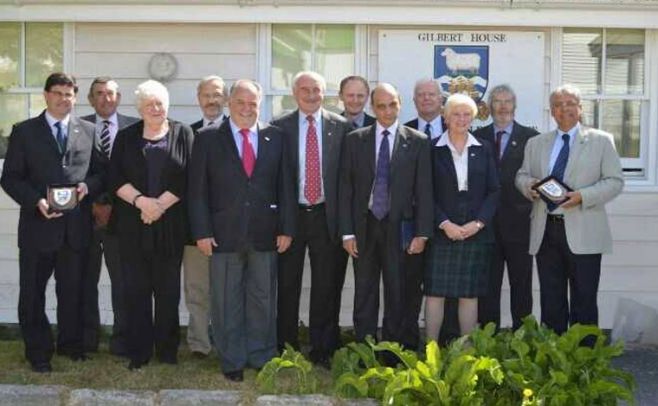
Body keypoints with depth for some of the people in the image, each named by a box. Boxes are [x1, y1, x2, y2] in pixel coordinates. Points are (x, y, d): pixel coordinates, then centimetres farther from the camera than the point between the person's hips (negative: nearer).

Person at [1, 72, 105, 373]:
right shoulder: (24, 131, 2)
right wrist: (36, 201, -16)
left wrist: (88, 186, -11)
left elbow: (101, 172, 10)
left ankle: (70, 344, 30)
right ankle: (38, 352, 21)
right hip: (38, 225, -2)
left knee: (72, 291, 13)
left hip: (76, 227, 2)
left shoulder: (88, 131, 9)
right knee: (32, 293, 7)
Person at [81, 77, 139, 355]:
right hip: (86, 213, 1)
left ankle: (121, 338, 9)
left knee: (122, 278, 1)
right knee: (86, 278, 6)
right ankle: (87, 337, 16)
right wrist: (93, 205, -5)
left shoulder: (133, 127, 3)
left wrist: (113, 206, -5)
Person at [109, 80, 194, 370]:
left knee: (168, 289, 3)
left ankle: (167, 350, 14)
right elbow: (115, 179, 2)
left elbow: (188, 178, -2)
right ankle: (139, 352, 10)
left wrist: (160, 205, -12)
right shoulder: (126, 137, 11)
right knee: (136, 289, 2)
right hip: (132, 225, 1)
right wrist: (140, 201, -13)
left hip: (171, 224, -1)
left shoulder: (183, 135, 7)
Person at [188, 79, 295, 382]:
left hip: (265, 234, 2)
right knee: (226, 301, 7)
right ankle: (231, 361, 19)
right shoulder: (208, 138, 1)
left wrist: (286, 228, 1)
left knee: (263, 299, 10)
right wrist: (201, 232, -7)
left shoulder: (275, 138, 6)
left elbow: (285, 185, 5)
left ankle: (261, 357, 23)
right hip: (224, 234, -1)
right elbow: (197, 189, -1)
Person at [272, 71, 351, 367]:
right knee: (287, 285, 8)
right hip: (290, 214, 0)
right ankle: (286, 348, 22)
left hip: (327, 216, 0)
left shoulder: (340, 127, 2)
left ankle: (323, 349, 19)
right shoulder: (279, 127, 1)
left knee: (326, 287, 7)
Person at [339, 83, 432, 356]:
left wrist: (422, 233, -5)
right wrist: (347, 232, -2)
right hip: (365, 226, 1)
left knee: (400, 297, 4)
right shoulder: (355, 140, 5)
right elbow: (346, 188, 3)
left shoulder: (418, 141, 2)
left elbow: (424, 190, 0)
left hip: (400, 228, -1)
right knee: (364, 295, 7)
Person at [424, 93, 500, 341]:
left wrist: (479, 222, -7)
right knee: (435, 292, -2)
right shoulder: (433, 149, 2)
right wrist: (444, 224, -12)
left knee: (470, 294, 5)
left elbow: (494, 190, 6)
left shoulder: (483, 150, 9)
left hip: (475, 232, 2)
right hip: (441, 233, -2)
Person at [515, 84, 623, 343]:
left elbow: (615, 181, -1)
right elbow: (521, 176, 16)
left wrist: (582, 196, -17)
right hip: (545, 232, 3)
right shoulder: (536, 144, 14)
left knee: (584, 301, 1)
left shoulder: (601, 141, 4)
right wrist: (530, 185, -8)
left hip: (582, 234, -3)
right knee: (551, 301, 9)